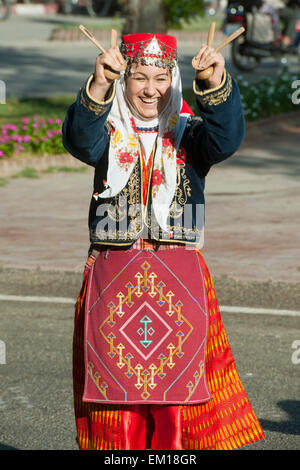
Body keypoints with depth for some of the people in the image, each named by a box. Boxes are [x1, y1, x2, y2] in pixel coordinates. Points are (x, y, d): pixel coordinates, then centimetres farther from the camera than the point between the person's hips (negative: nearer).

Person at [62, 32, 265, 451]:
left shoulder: (189, 133, 6)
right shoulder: (108, 133, 5)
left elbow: (226, 138, -15)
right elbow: (81, 141, -17)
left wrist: (217, 84, -34)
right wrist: (99, 86, -36)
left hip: (180, 282, 0)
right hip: (113, 282, 0)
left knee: (177, 394, -3)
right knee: (117, 388, 0)